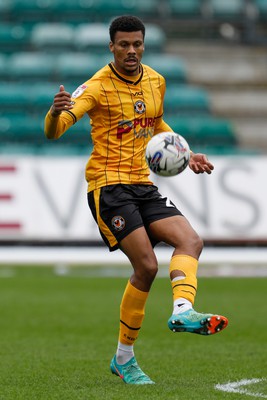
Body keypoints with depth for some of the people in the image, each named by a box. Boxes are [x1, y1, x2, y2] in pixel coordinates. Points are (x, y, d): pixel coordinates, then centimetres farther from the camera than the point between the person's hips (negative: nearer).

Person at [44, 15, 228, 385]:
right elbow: (53, 132, -22)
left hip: (143, 184, 7)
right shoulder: (97, 87, -11)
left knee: (190, 241, -13)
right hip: (108, 185, -7)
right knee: (146, 266, -15)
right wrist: (56, 112, -45)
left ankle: (182, 311, -31)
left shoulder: (156, 81, 10)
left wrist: (185, 156, 20)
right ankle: (124, 358, -4)